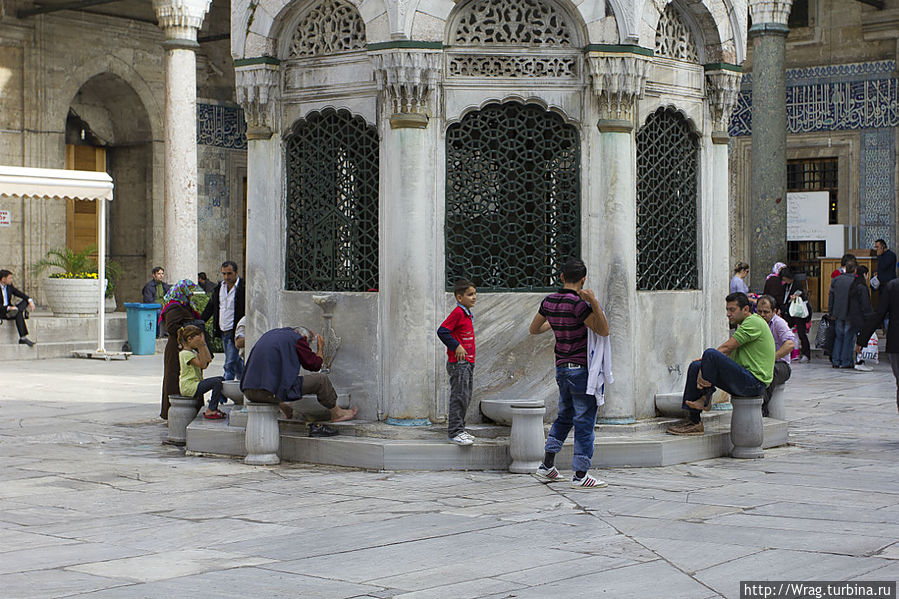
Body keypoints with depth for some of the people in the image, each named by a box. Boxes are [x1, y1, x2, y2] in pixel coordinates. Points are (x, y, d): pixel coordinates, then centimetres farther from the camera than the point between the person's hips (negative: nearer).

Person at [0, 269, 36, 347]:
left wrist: (30, 301, -13)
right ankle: (23, 338, -36)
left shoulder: (9, 285, 6)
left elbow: (19, 293, 5)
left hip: (9, 308, 7)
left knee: (26, 301, -10)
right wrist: (8, 308, -34)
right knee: (18, 314, -33)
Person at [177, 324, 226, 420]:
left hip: (195, 383, 11)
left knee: (220, 379, 15)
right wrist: (201, 347, -18)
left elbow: (208, 359, 13)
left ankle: (213, 408, 12)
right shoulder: (185, 353, -15)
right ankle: (211, 411, -19)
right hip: (189, 387, -11)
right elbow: (202, 364, -18)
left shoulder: (193, 352, 19)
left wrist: (204, 344, 11)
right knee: (217, 382, -22)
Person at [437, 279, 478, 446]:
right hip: (458, 363, -10)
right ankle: (455, 432, -10)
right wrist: (456, 346, -18)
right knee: (459, 397, -11)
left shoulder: (467, 314, 16)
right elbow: (442, 331, -19)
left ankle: (458, 429, 21)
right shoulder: (458, 312, -13)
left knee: (466, 398, 13)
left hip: (467, 362, 10)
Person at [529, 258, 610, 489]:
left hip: (562, 368, 8)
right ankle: (580, 475, 0)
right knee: (584, 421, -2)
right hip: (581, 368, -8)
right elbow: (604, 331, -18)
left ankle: (547, 467, 20)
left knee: (564, 416, 21)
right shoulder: (577, 304, -19)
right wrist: (594, 302, -25)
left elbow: (533, 329, 17)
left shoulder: (549, 301, 3)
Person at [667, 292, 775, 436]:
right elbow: (728, 355, 17)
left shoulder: (753, 322, -10)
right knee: (695, 367, 8)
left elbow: (727, 348, -15)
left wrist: (707, 358, -3)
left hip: (754, 383, -10)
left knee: (710, 353, -26)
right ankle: (693, 421, 3)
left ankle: (705, 399, -6)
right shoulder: (743, 326, 22)